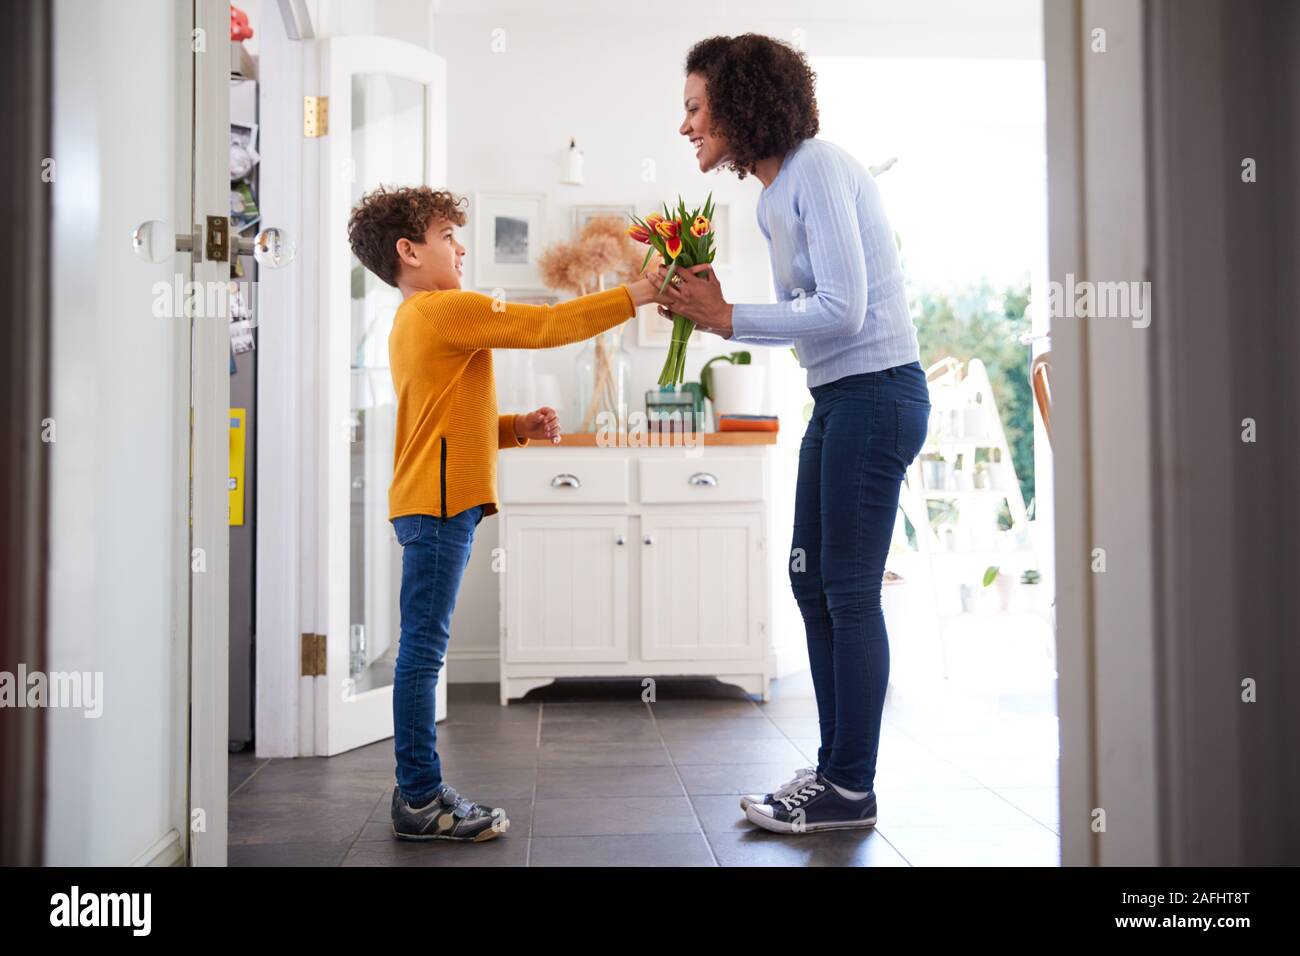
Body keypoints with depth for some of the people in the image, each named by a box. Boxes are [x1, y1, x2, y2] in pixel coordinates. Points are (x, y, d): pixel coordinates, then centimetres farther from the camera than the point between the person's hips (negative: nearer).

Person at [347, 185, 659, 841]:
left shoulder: (413, 320, 24)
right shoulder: (449, 310, -9)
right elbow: (547, 325, -11)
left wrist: (519, 428, 12)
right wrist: (640, 293, -6)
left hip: (434, 504, 11)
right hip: (439, 504, -11)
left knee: (422, 651, 11)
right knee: (424, 650, -7)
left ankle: (420, 790, 17)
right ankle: (420, 802, -1)